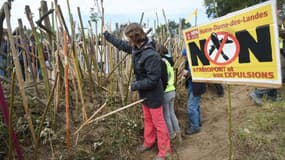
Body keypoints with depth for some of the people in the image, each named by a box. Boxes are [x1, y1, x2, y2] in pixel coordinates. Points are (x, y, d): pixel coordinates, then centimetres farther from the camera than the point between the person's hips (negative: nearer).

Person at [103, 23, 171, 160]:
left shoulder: (151, 55, -31)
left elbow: (153, 80, -30)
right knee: (147, 119, 23)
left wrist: (135, 86, -21)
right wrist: (107, 35, 23)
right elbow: (121, 45, 15)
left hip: (153, 95, -9)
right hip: (144, 93, 9)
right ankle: (148, 142, 42)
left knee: (158, 123, 6)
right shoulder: (136, 48, -3)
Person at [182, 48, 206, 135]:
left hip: (196, 87, -9)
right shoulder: (188, 61, 4)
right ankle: (198, 122, 38)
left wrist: (188, 73, -23)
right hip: (191, 86, 9)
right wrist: (185, 74, -5)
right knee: (195, 105, 21)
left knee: (191, 107, -4)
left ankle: (195, 127, 11)